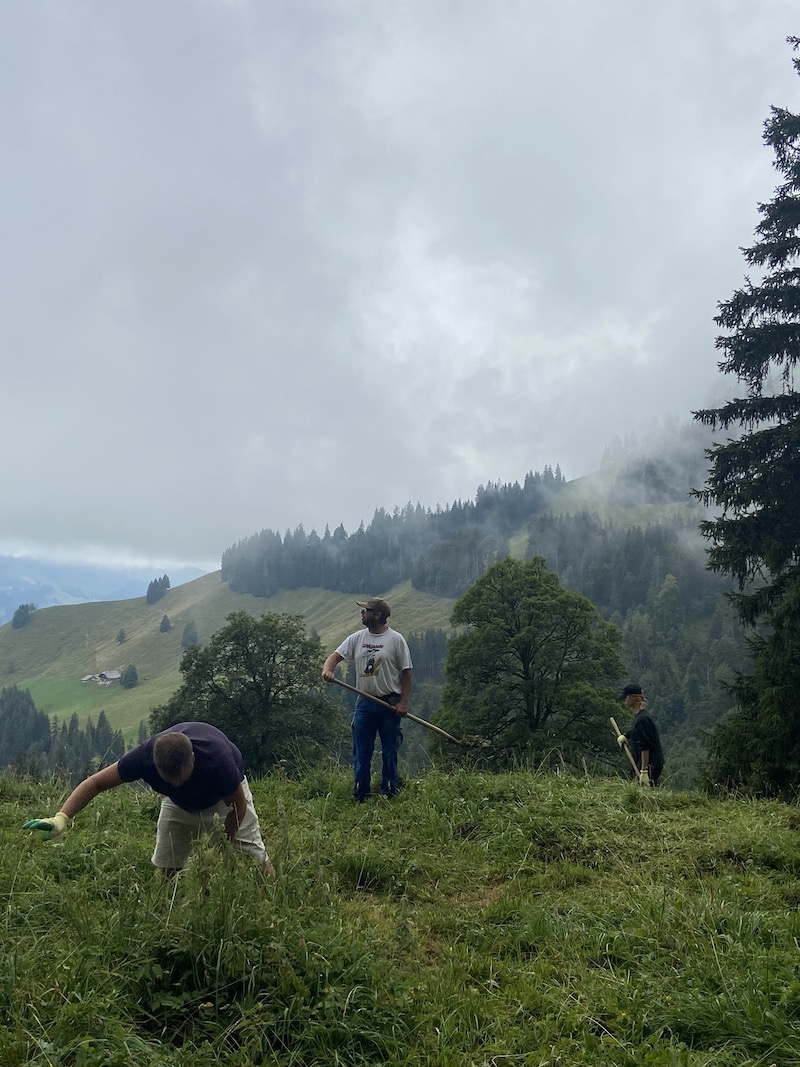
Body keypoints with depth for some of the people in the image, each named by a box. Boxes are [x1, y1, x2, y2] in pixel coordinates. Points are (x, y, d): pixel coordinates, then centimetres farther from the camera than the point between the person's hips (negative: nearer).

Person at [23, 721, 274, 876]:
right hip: (179, 802, 3)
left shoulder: (216, 758, -46)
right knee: (166, 866, 0)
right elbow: (96, 782, -28)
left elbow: (238, 805, -26)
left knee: (254, 855, -4)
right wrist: (62, 818, -41)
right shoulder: (145, 756, -39)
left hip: (224, 794, -2)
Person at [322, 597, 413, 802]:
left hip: (389, 704, -4)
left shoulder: (396, 639, -5)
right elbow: (336, 655, 6)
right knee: (361, 752, 6)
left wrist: (403, 702, -10)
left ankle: (389, 795, 15)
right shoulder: (357, 638, 7)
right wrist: (327, 668, -18)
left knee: (389, 752, 5)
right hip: (364, 703, 4)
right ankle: (360, 796, 14)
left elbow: (407, 672, -4)